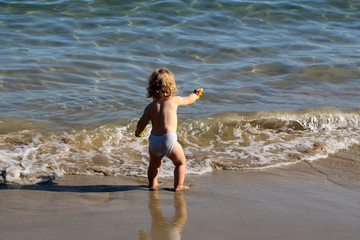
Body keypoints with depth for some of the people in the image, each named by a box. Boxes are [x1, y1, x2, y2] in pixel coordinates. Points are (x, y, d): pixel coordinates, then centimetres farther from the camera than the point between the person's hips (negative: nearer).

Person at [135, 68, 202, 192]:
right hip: (169, 139, -3)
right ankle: (178, 186, 13)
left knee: (154, 164, 27)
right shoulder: (175, 100, 4)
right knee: (181, 162, 16)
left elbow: (141, 124, 2)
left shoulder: (150, 107, 6)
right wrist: (195, 94, 47)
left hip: (154, 140, 3)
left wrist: (138, 132, 25)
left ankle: (152, 184, 35)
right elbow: (189, 100, 24)